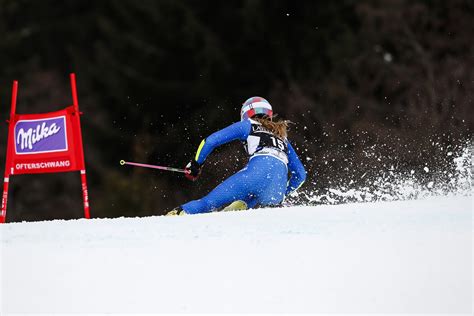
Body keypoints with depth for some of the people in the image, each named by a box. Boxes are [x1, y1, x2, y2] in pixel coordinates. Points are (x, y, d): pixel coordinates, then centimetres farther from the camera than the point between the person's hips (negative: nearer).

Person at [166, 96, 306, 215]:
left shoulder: (248, 126, 24)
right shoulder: (282, 137, 36)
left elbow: (211, 141, 17)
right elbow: (300, 174, 38)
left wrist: (196, 164, 29)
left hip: (257, 173, -4)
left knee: (210, 202, 6)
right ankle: (243, 206, 7)